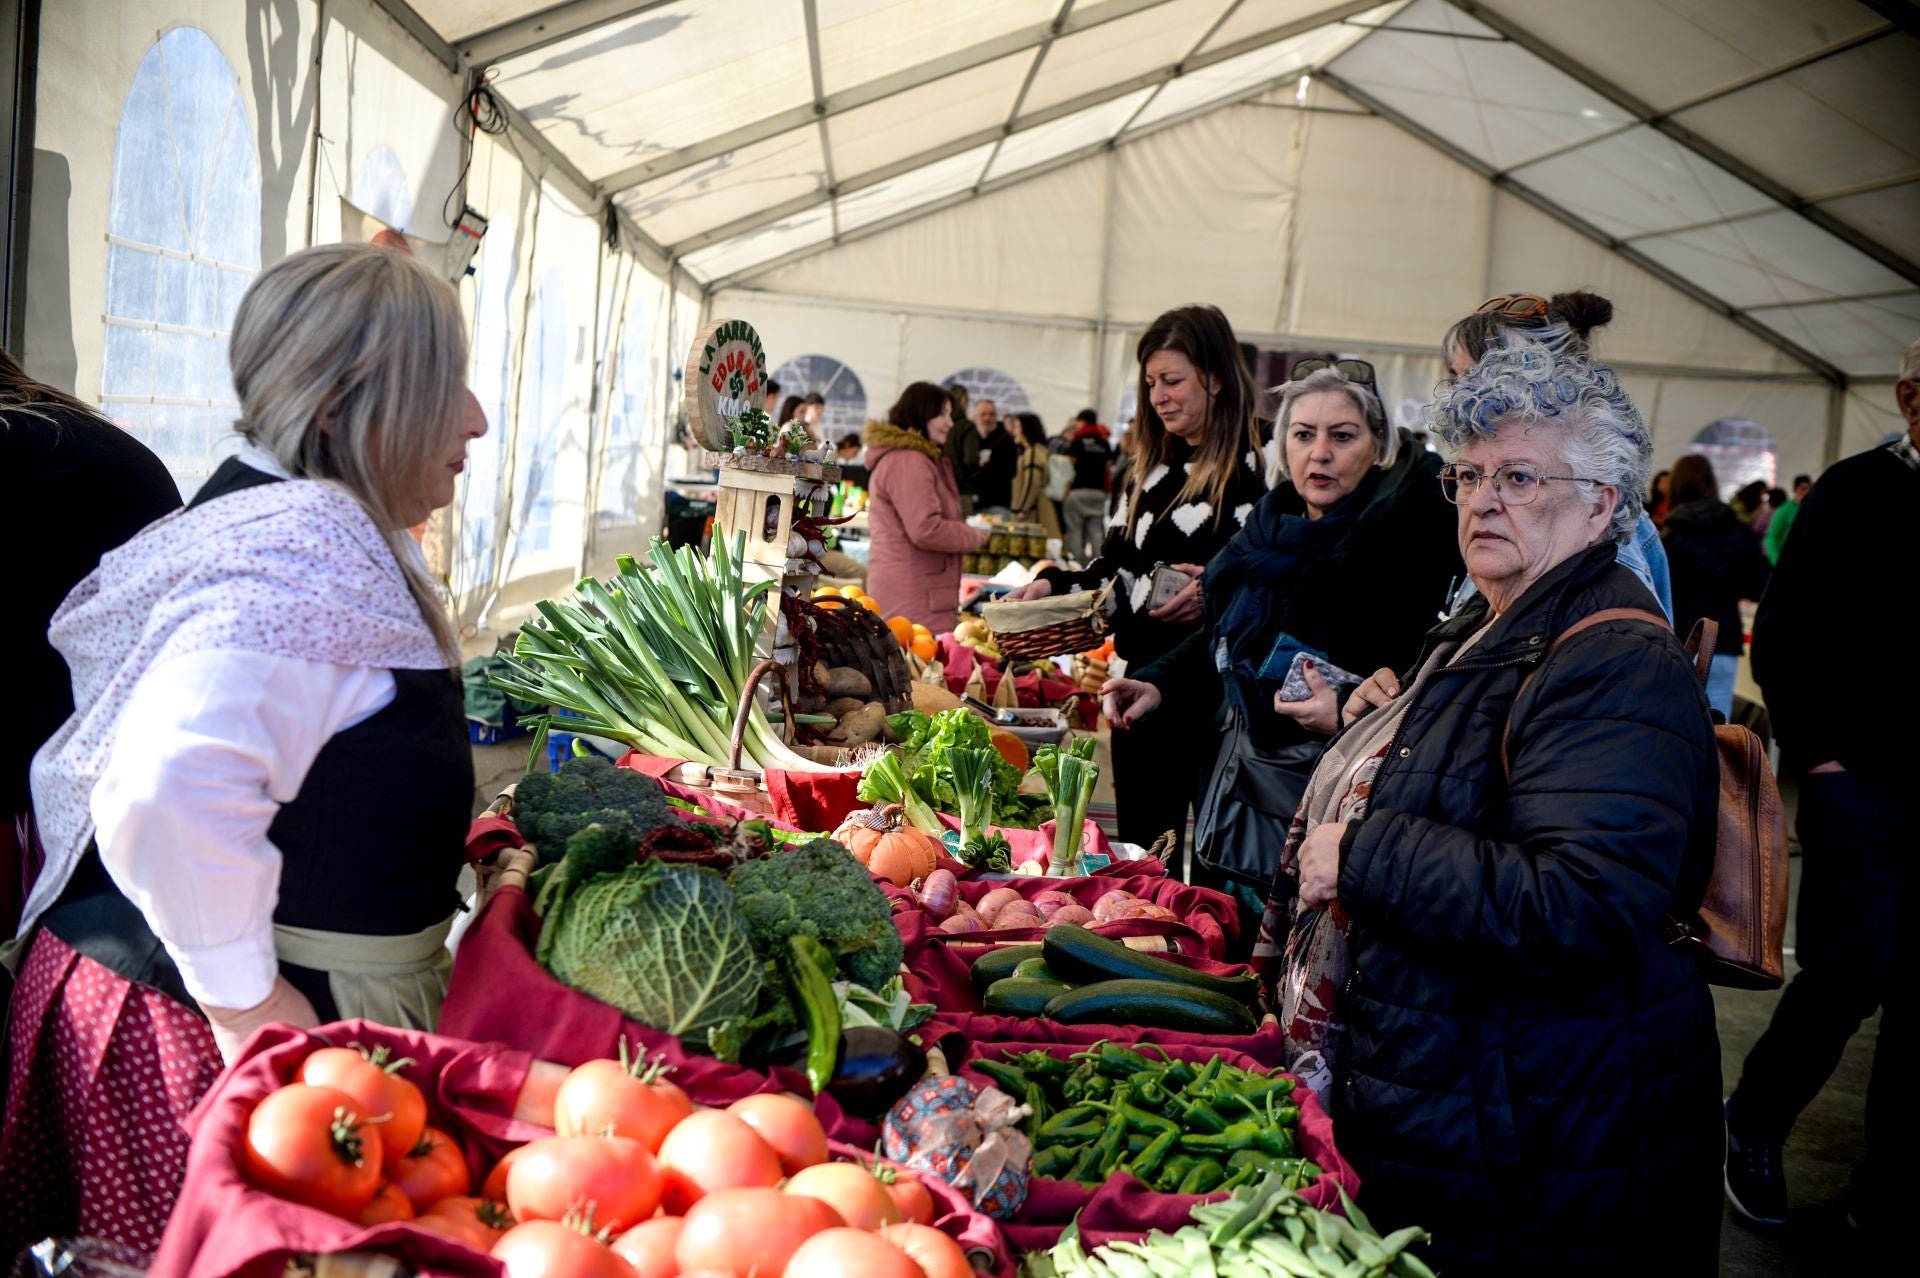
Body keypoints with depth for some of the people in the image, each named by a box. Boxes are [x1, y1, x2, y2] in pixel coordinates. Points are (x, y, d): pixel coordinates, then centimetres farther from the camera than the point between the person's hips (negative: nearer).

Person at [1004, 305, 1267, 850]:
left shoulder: (1257, 477, -9)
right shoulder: (1150, 474, 15)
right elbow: (1114, 569, 18)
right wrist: (1052, 585, 2)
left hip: (1216, 690, -7)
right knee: (1140, 855, 15)